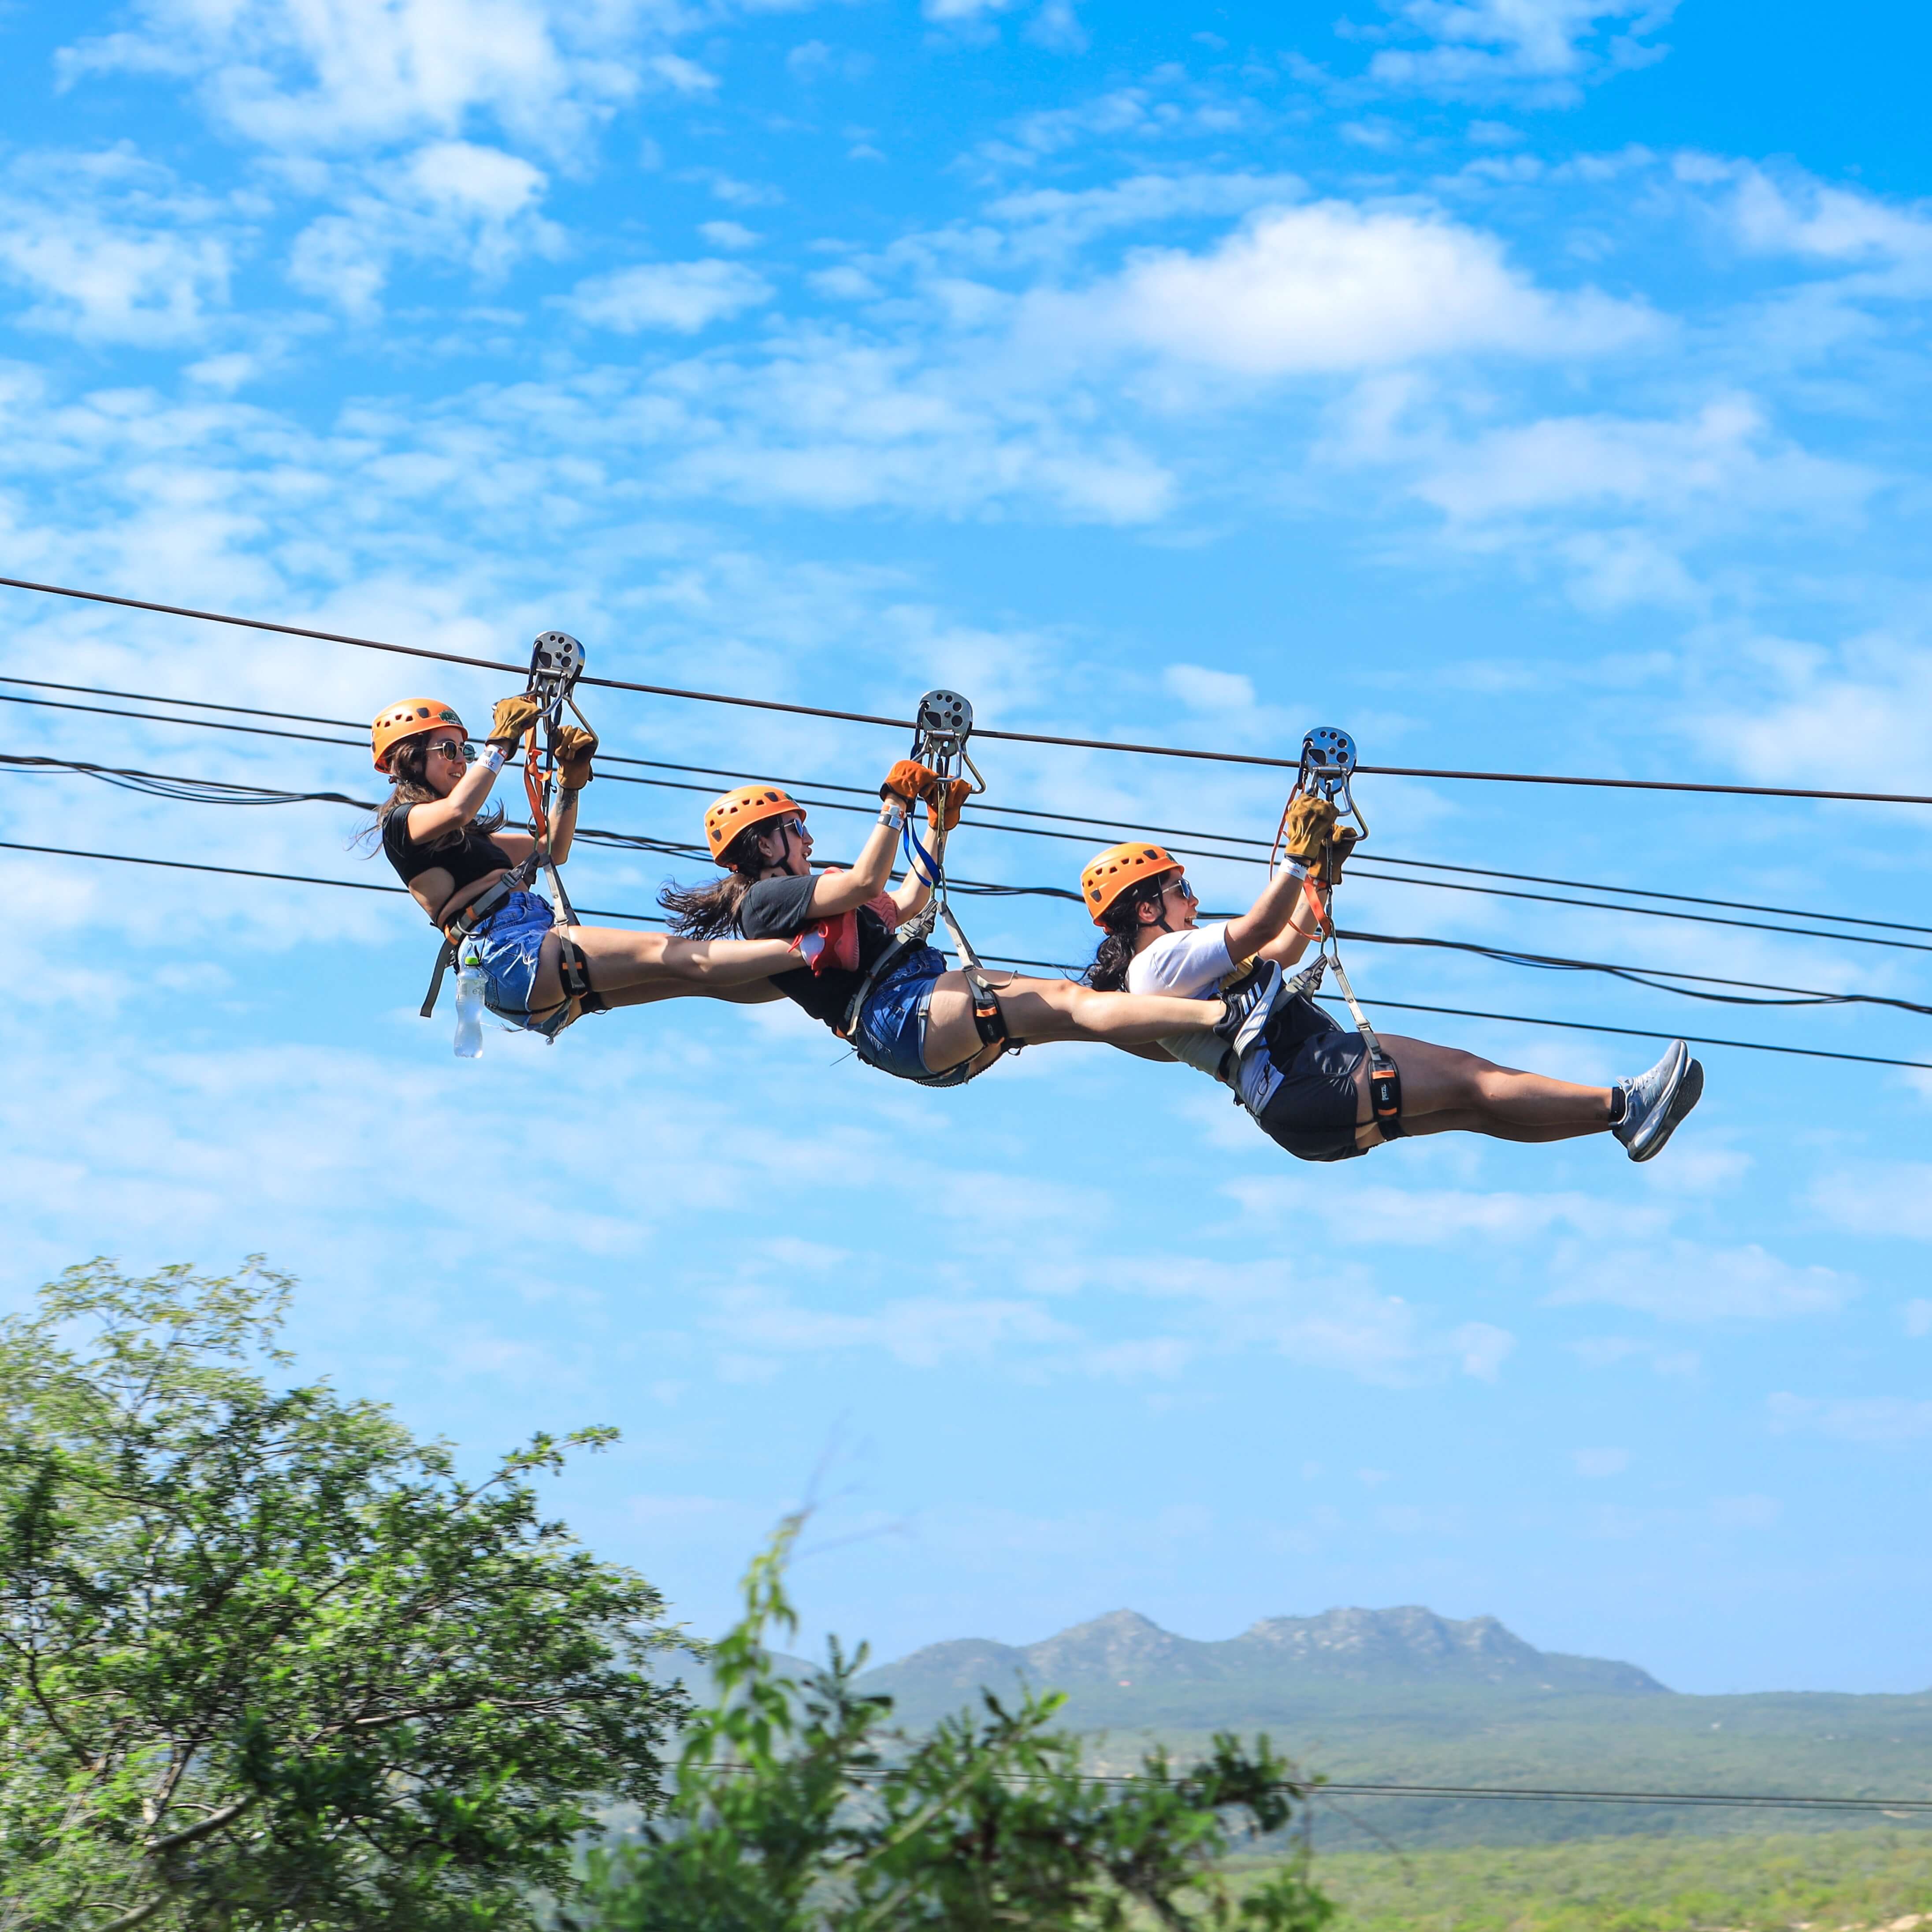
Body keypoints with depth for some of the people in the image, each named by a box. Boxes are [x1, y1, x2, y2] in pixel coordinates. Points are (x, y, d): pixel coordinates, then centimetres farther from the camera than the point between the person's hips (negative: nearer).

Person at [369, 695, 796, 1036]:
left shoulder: (470, 835, 30)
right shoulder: (402, 822, 4)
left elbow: (553, 850, 35)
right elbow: (457, 811, -20)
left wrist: (570, 784, 20)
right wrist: (500, 743, -10)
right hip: (509, 951, -9)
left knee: (698, 975, -4)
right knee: (674, 957, -20)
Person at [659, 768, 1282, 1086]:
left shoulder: (790, 900, 30)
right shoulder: (765, 900, 0)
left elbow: (908, 903, 37)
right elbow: (866, 882, -13)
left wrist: (939, 826, 34)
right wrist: (895, 804, -7)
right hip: (899, 1017, -10)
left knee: (1064, 995, -5)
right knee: (1068, 1006, -19)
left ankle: (1217, 1014, -13)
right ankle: (1226, 1015, -27)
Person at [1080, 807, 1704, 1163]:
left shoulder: (1174, 959, 26)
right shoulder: (1159, 961, -7)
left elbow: (1281, 951, 35)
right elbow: (1256, 932, -18)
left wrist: (1321, 874, 32)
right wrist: (1299, 858, -13)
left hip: (1323, 1070, 10)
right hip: (1303, 1088, -10)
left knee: (1468, 1086, -3)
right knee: (1468, 1081, -16)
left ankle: (1627, 1121, -10)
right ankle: (1624, 1106, -18)